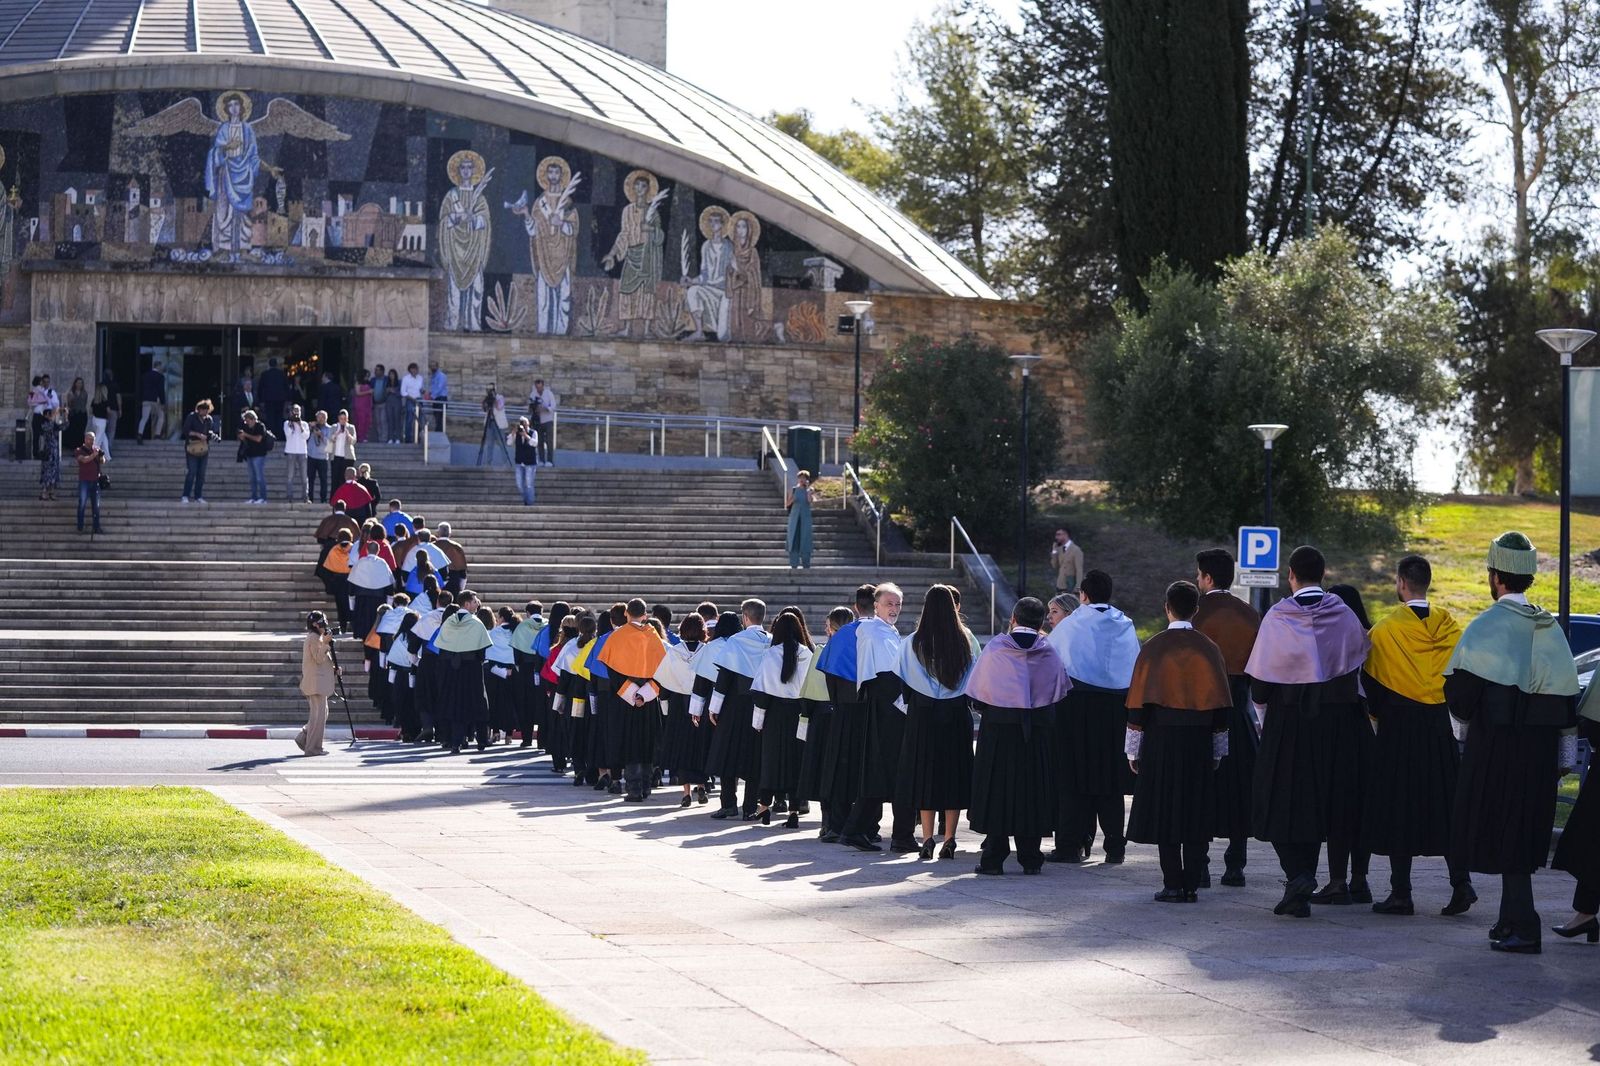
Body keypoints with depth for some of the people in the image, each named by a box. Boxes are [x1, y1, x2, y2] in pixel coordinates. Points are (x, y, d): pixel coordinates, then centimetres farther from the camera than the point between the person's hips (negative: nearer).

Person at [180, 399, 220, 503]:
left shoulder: (209, 419, 10)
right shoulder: (192, 417, -3)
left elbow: (211, 431, 16)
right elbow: (186, 430, -9)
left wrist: (213, 435, -7)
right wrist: (198, 434, -17)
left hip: (204, 449, 5)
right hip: (192, 448, -5)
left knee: (201, 474, 4)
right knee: (192, 472, -11)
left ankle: (198, 496, 10)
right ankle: (185, 496, -7)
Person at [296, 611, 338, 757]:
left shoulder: (315, 637, 19)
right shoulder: (314, 638, -13)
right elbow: (319, 658, -19)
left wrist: (333, 669, 13)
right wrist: (326, 643, -23)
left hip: (317, 683, 10)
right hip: (317, 683, -10)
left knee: (322, 713, 14)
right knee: (319, 714, -7)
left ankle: (303, 738, 15)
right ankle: (313, 747, -4)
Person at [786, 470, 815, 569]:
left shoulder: (809, 490, 3)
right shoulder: (793, 489, 6)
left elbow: (810, 500, -15)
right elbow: (787, 504, 8)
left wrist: (807, 488, -11)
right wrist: (792, 500, -13)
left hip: (805, 517, -1)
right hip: (795, 516, 1)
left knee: (805, 540, -2)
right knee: (794, 539, -3)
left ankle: (806, 563, 4)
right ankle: (793, 563, 0)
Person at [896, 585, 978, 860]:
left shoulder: (913, 642, -7)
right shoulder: (966, 640, -2)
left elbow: (904, 681, 0)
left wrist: (909, 704, 15)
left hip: (923, 714, -1)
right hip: (957, 714, 1)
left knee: (925, 775, 4)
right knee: (954, 773, 7)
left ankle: (928, 840, 0)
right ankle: (949, 841, 5)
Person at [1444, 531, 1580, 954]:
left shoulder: (1486, 627, -11)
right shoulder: (1550, 629, 8)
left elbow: (1460, 693, -16)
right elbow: (1565, 696, 10)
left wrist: (1467, 715, 7)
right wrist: (1565, 755, 15)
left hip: (1495, 745, -6)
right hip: (1538, 750, 6)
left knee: (1501, 829, -3)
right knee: (1524, 834, 15)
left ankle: (1524, 928, -11)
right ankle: (1512, 919, 22)